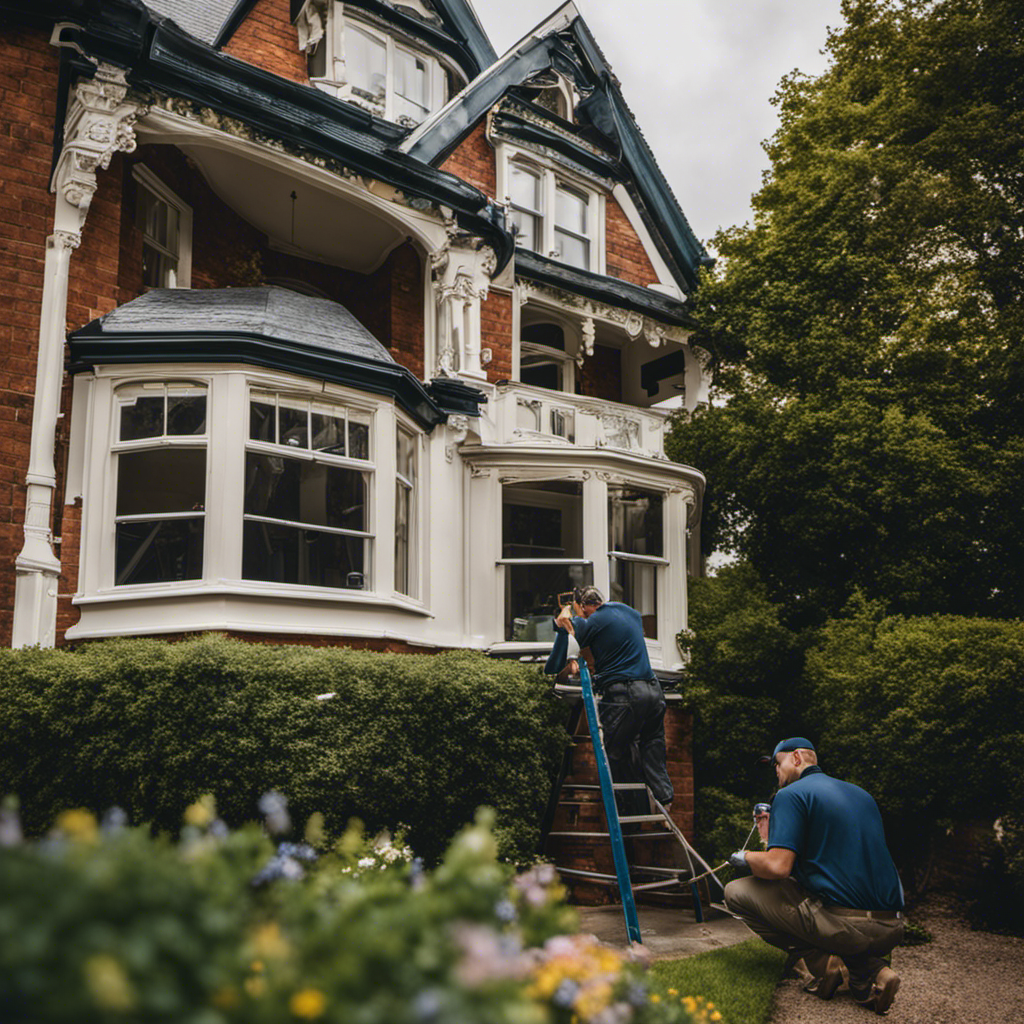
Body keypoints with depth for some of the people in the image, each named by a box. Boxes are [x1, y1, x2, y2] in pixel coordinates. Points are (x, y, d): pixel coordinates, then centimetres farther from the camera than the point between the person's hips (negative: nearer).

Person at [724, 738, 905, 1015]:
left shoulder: (791, 794, -3)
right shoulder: (862, 794, 20)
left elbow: (778, 866, -14)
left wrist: (745, 858, 9)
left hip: (842, 924, -7)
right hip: (892, 930, 7)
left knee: (736, 892, 6)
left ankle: (820, 962, -4)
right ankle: (872, 973, 10)